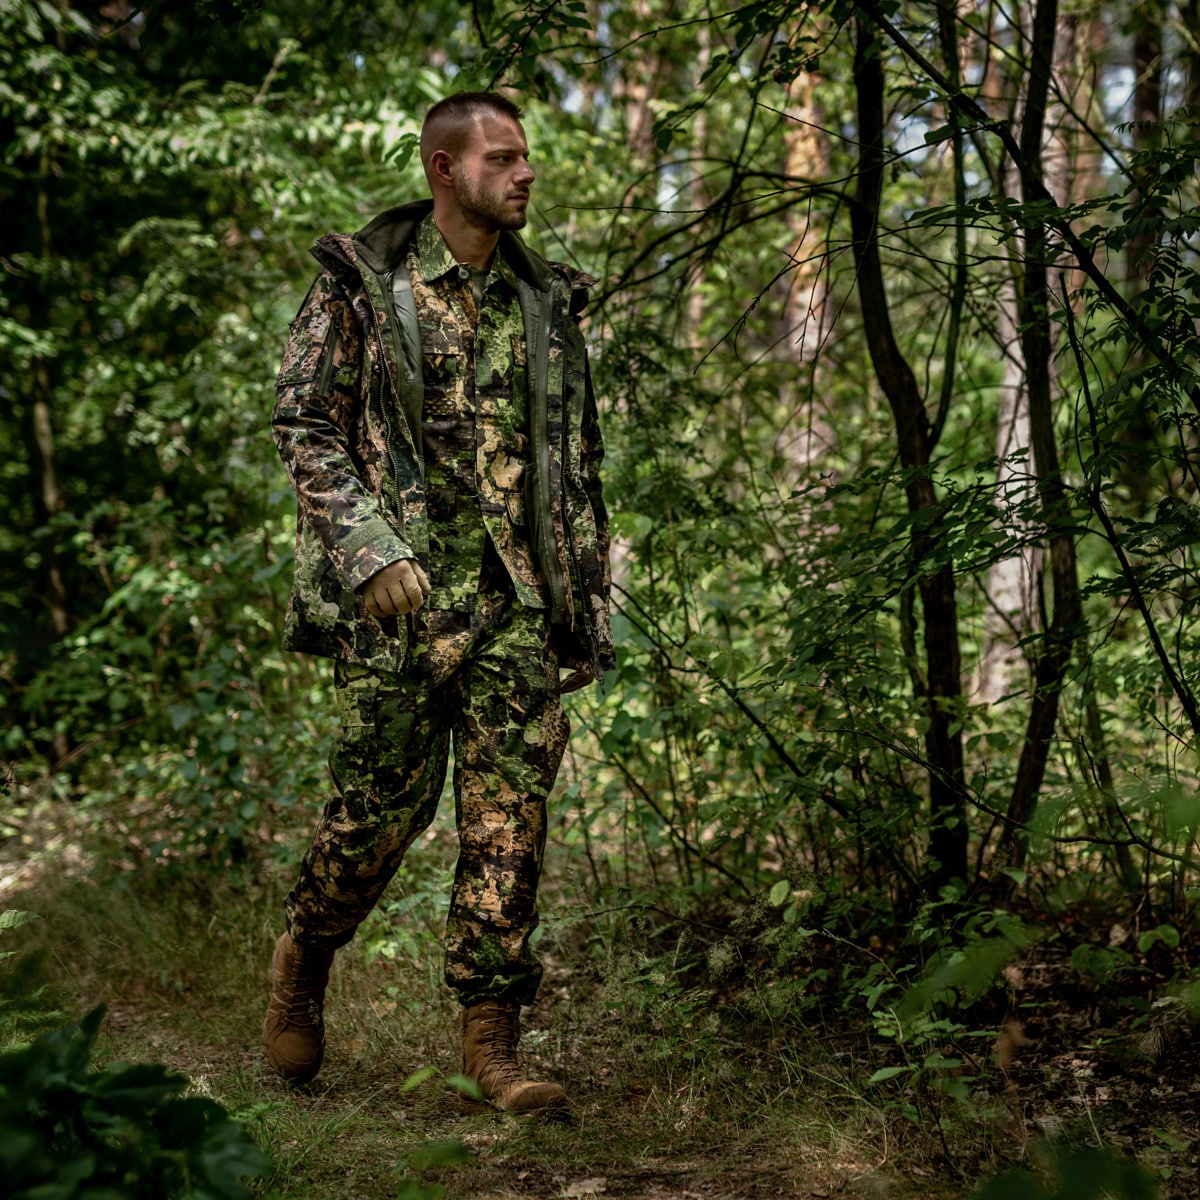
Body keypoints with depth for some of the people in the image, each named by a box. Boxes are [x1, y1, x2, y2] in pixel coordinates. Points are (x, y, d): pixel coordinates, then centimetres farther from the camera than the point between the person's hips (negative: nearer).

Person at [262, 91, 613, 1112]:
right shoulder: (362, 283, 0)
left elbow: (579, 456, 18)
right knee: (383, 805, 1)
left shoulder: (546, 300, 14)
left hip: (521, 593, 4)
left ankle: (490, 1036, 6)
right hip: (403, 596, -4)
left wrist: (586, 595, 12)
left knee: (512, 815, -1)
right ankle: (302, 960, 29)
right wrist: (369, 549, -15)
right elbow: (304, 423, -3)